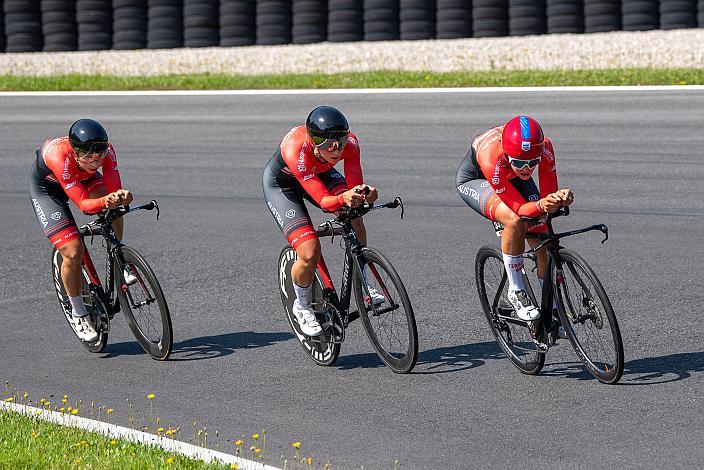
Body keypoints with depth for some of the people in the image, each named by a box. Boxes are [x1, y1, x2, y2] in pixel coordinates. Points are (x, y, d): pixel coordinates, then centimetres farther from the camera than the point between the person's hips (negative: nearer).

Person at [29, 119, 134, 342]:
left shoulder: (106, 149, -31)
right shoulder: (60, 155, -43)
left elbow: (114, 188, -33)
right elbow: (83, 204, -44)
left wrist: (121, 196, -56)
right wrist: (104, 202, -63)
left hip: (83, 178, 4)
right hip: (46, 187, -4)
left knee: (113, 205, -28)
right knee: (73, 252, -16)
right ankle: (78, 315, 4)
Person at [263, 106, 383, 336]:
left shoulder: (349, 142, -31)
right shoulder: (296, 150, -42)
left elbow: (355, 186, -30)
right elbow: (323, 201, -41)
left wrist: (364, 194, -53)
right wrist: (343, 199, -62)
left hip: (320, 173, 4)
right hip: (281, 183, -4)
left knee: (353, 215, -26)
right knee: (310, 254, -19)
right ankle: (302, 307, 11)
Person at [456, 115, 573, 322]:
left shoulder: (544, 148, -35)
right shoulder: (492, 159, -44)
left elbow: (549, 194, -25)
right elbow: (519, 208, -37)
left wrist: (560, 198, -48)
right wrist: (541, 205, -57)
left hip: (513, 177, 4)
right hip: (473, 179, -4)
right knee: (514, 221, -32)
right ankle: (516, 292, -13)